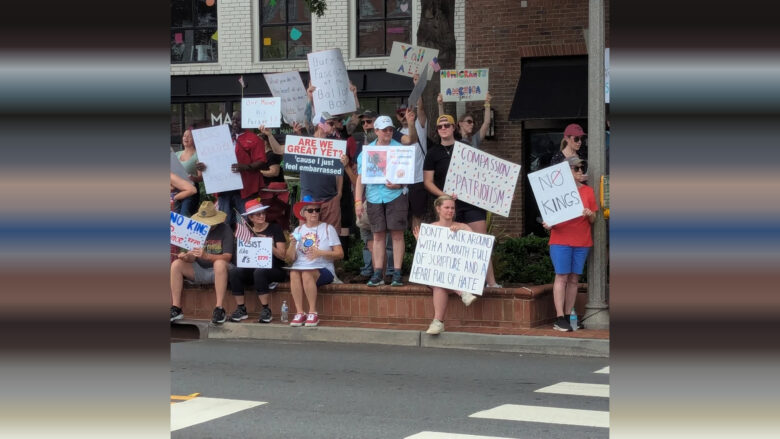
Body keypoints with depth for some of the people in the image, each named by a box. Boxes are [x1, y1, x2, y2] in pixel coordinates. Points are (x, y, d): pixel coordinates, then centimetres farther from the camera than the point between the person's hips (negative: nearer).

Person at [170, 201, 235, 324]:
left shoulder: (224, 229, -8)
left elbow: (227, 257, -19)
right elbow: (192, 258, 1)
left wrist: (206, 256, -35)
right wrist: (186, 257, -24)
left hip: (219, 271, -4)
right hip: (199, 270, 5)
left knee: (220, 264, -37)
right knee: (176, 264, -17)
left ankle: (219, 309, -37)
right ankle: (176, 309, -18)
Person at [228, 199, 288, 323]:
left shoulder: (274, 229, 4)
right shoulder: (247, 231, 15)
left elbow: (283, 255, -2)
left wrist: (269, 246, -17)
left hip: (274, 270, -4)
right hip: (252, 268, 4)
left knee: (259, 272, -37)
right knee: (234, 271, -25)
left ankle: (266, 310, -25)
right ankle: (241, 309, -16)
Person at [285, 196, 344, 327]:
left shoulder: (328, 228, 7)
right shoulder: (298, 230, 16)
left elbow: (340, 254, 0)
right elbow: (290, 258, 10)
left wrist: (320, 253, -14)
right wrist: (292, 244, -9)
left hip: (323, 268, -2)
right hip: (300, 266, 2)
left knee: (306, 274, -34)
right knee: (294, 274, -32)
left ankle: (313, 313, -25)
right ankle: (299, 312, -29)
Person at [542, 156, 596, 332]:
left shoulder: (588, 191, 11)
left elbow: (593, 220, 11)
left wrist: (590, 214, -11)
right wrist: (548, 224, -14)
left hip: (582, 241, 3)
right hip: (560, 240, -3)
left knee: (574, 278, 3)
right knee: (562, 277, -7)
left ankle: (569, 316, 8)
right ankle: (560, 318, -8)